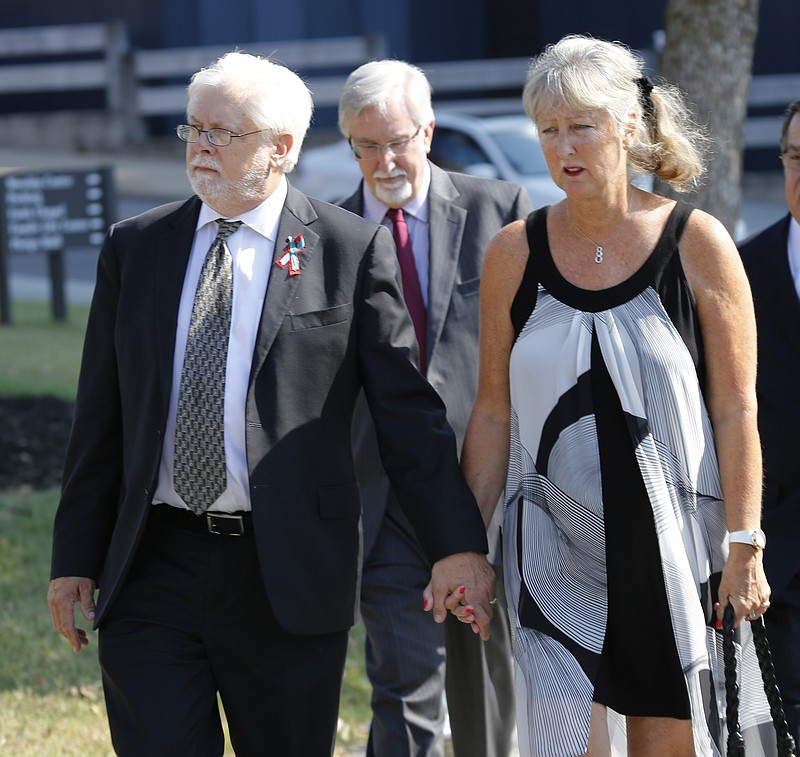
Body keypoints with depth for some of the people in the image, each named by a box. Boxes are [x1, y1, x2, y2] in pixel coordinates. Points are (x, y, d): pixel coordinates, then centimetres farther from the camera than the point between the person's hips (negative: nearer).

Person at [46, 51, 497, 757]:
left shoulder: (354, 249, -1)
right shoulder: (134, 247, 10)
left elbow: (409, 409, -2)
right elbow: (100, 418, 11)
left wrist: (457, 544, -8)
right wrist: (75, 558, 8)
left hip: (289, 577, -2)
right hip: (150, 573, 2)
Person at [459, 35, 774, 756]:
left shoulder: (697, 244, -4)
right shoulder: (514, 252, 2)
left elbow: (736, 409, -4)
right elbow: (493, 413, 7)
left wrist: (743, 545, -9)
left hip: (673, 546, -1)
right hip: (556, 550, 1)